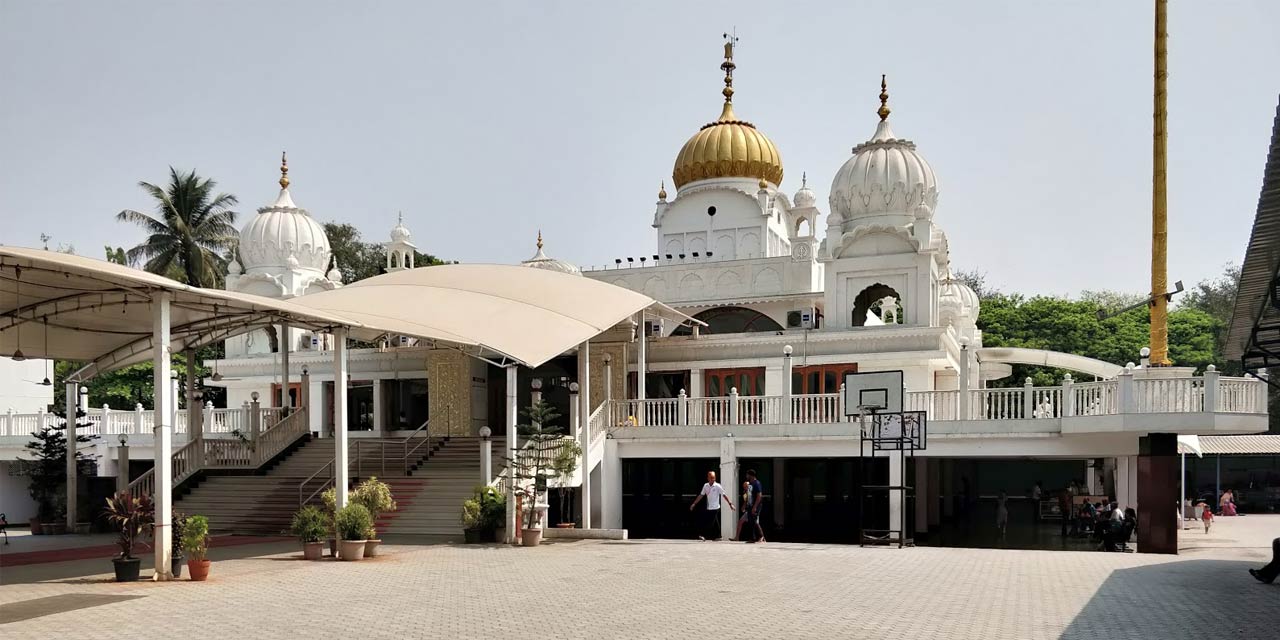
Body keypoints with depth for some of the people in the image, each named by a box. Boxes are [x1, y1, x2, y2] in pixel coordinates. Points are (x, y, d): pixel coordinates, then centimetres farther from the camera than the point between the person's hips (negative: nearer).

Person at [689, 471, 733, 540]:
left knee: (709, 522, -10)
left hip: (715, 508, -5)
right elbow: (701, 495, 11)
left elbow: (724, 495, -9)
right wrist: (694, 504, 10)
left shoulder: (717, 486, -9)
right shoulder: (706, 486, 5)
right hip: (708, 508, 5)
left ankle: (703, 535, -6)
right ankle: (717, 536, 13)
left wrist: (730, 504, -14)